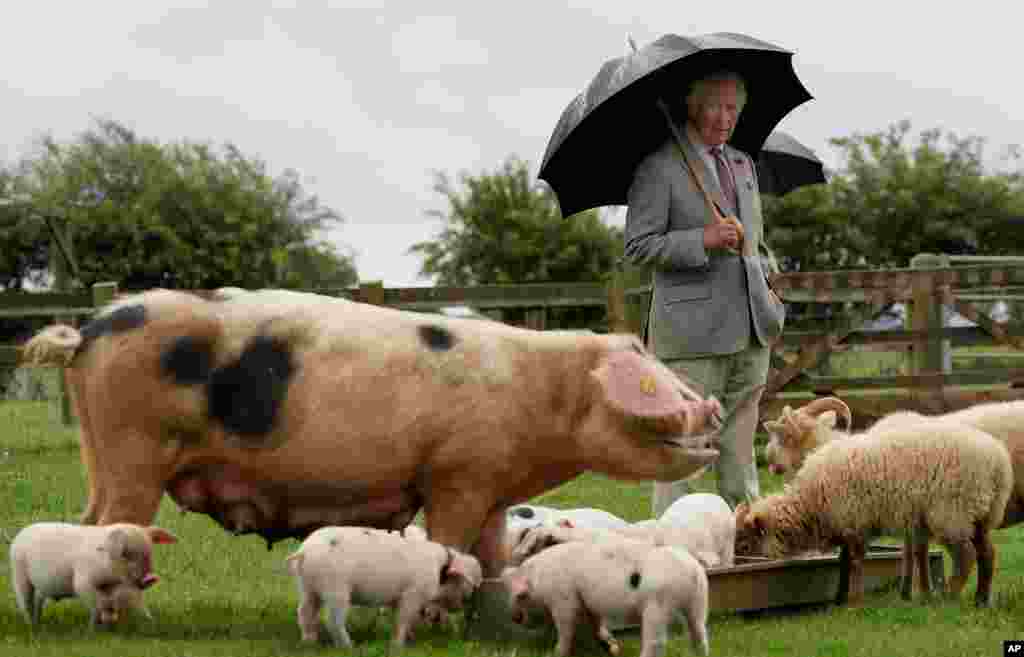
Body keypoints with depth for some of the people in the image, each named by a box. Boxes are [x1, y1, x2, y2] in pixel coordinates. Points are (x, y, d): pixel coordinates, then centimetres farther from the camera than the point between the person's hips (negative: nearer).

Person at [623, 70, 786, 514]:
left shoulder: (743, 164, 18)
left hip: (748, 329, 7)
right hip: (691, 332, -7)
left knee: (739, 448, 8)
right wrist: (702, 240, -20)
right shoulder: (659, 167, -5)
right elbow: (636, 247, -10)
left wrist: (764, 291, 16)